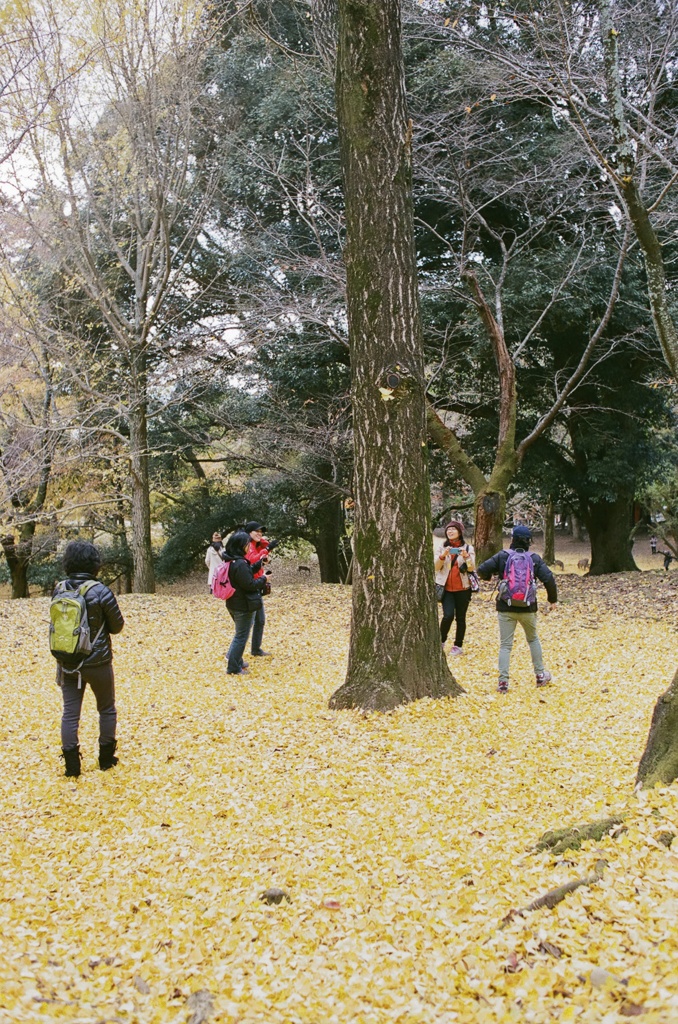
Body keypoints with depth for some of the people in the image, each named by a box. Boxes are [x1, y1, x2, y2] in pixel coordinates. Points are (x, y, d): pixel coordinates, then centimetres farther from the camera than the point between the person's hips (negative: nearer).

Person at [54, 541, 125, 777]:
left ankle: (72, 764, 8)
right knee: (107, 709, 15)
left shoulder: (59, 590, -3)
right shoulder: (101, 592, -16)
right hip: (97, 663, -3)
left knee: (70, 712, 9)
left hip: (67, 663, 3)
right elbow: (117, 625, -6)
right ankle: (106, 759, 23)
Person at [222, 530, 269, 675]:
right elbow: (249, 584, -22)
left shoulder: (231, 560, 5)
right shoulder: (240, 564, -25)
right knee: (241, 637, 2)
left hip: (233, 604, 9)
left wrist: (258, 564, 8)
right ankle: (233, 668, 9)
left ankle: (236, 661, 32)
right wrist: (263, 579, -7)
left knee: (240, 634, 25)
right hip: (244, 606, -9)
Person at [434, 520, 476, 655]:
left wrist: (466, 556, -27)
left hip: (463, 589, 0)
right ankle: (441, 641, 6)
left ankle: (458, 645, 17)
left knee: (460, 618, 6)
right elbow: (435, 567, -3)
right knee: (448, 615, -15)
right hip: (447, 588, 0)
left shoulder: (468, 548, 2)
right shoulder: (442, 548, 6)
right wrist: (442, 556, -21)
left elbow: (471, 568, -8)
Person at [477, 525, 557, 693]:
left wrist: (488, 577, 13)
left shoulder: (502, 556, -5)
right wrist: (553, 599, 8)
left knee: (505, 645, 4)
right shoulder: (535, 558, -2)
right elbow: (549, 579, -7)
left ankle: (503, 681, -5)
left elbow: (482, 570, -11)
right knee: (533, 640, 23)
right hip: (528, 609, 1)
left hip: (506, 608, -1)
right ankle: (540, 675, 27)